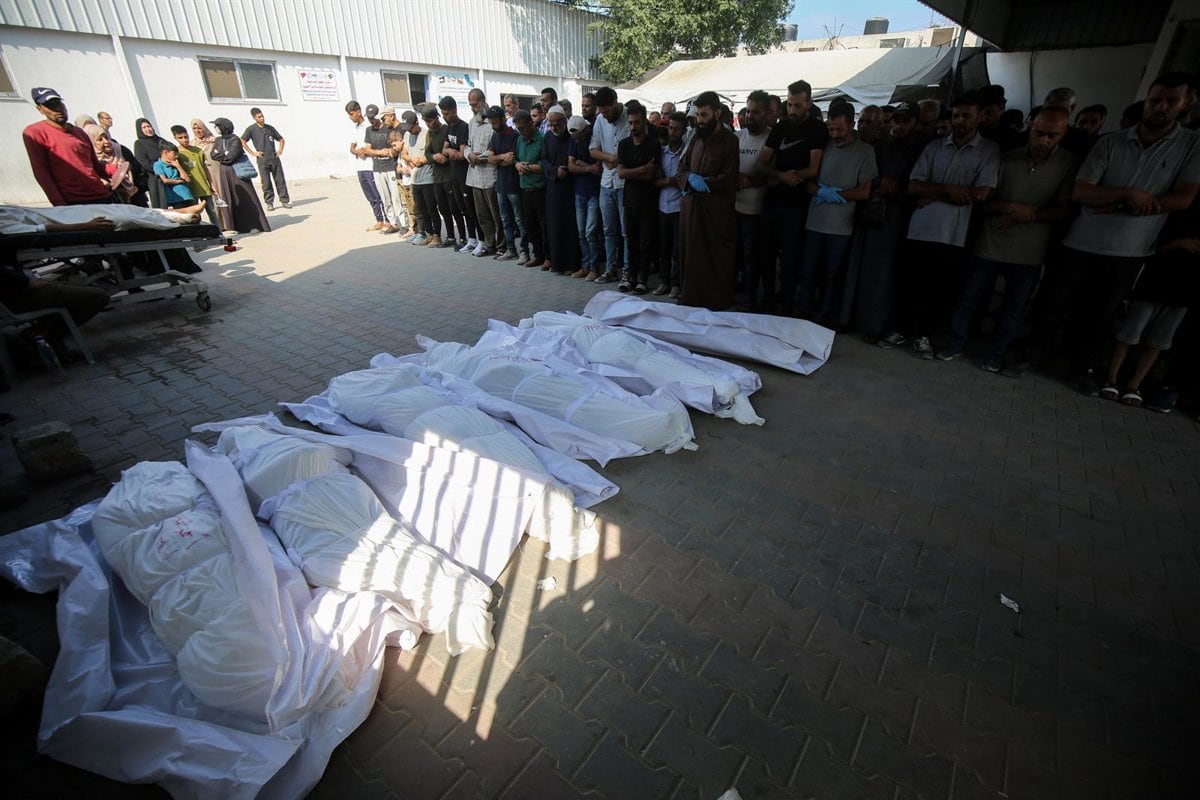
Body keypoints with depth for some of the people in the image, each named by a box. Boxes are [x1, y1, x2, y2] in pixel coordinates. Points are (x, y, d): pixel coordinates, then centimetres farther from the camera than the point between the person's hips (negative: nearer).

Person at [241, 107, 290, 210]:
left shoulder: (270, 128, 11)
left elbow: (281, 140, 22)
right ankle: (269, 203, 5)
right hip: (262, 160, -3)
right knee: (266, 183, -1)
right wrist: (253, 153, -8)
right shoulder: (251, 129, 0)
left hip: (275, 159, 3)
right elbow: (242, 142, -4)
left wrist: (280, 150, 8)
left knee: (280, 180, 2)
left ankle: (285, 200, 8)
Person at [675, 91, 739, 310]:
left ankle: (717, 304, 10)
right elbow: (682, 168, 15)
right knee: (691, 255, 10)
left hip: (716, 209, -6)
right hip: (691, 205, 6)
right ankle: (691, 297, 23)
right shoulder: (696, 138, 15)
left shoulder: (730, 141, -3)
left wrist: (703, 182, -12)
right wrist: (690, 178, -6)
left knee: (717, 259, 0)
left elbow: (729, 179, -10)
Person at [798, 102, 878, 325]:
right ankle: (803, 314, 20)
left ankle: (825, 317, 19)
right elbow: (808, 182, 6)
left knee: (832, 274, 8)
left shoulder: (865, 151, -1)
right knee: (809, 272, 8)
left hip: (841, 226, -2)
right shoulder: (823, 147, 7)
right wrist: (822, 192, -14)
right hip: (815, 222, 2)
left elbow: (864, 192, -5)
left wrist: (832, 194, -8)